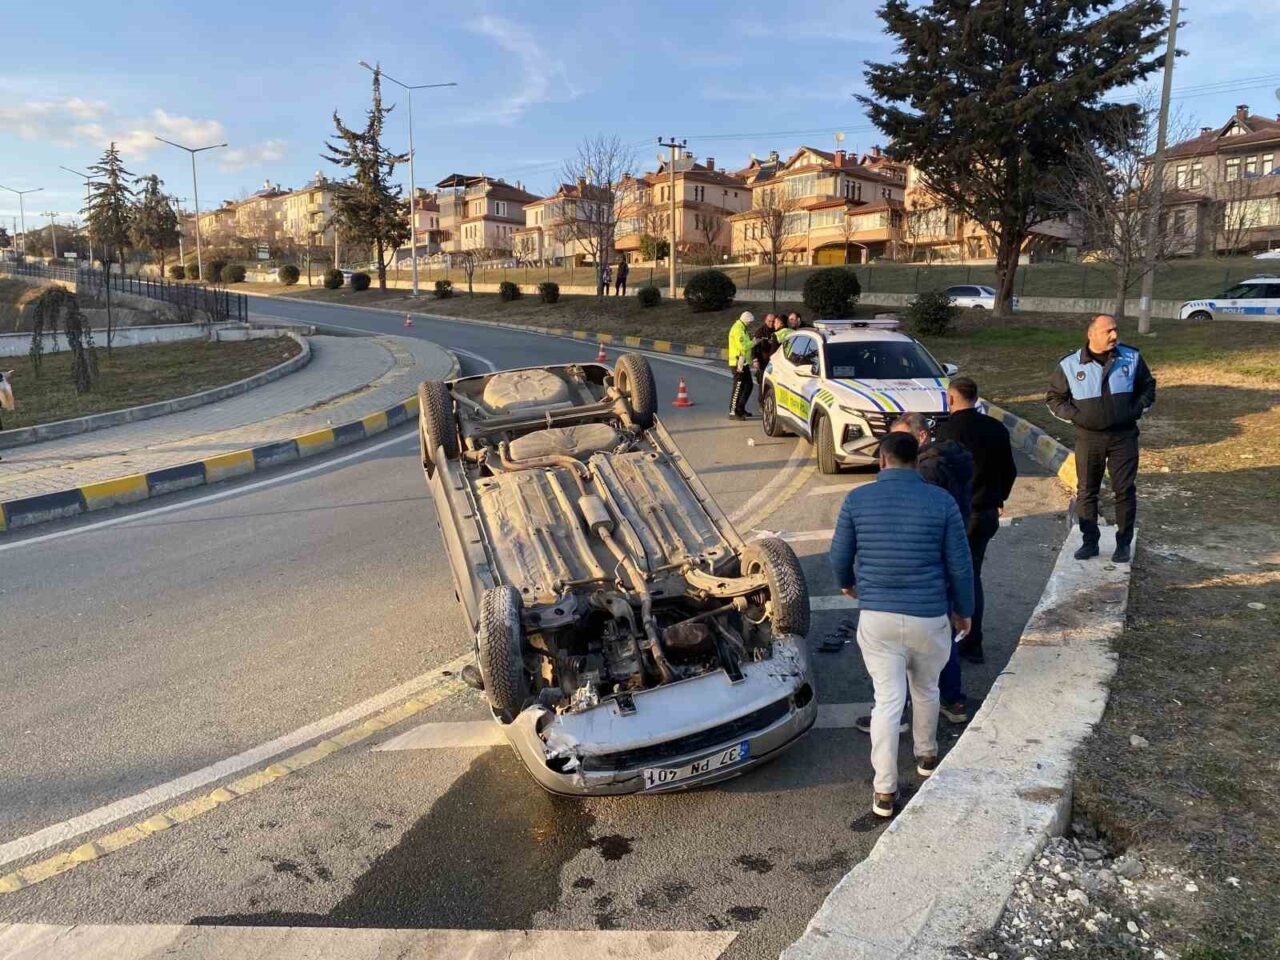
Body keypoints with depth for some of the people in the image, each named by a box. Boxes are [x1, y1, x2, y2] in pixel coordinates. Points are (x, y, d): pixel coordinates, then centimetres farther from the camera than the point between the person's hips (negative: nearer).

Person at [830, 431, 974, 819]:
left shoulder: (857, 499, -5)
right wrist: (963, 609, 14)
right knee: (926, 691, 24)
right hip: (929, 616, 1)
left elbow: (839, 556, 3)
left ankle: (885, 791, 7)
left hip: (876, 616, 0)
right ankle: (927, 757, 45)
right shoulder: (941, 502, -5)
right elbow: (959, 565, -2)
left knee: (887, 700, 6)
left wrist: (846, 583, 24)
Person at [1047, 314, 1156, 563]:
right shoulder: (1070, 364, -5)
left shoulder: (1131, 358, -1)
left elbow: (1148, 386, 14)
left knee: (1125, 491, 3)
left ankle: (1124, 543, 15)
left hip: (1124, 436, 0)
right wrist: (1075, 416, -7)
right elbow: (1054, 398, 6)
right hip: (1088, 438, 0)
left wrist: (1137, 409, 0)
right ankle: (1089, 541, 18)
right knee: (1086, 491, 6)